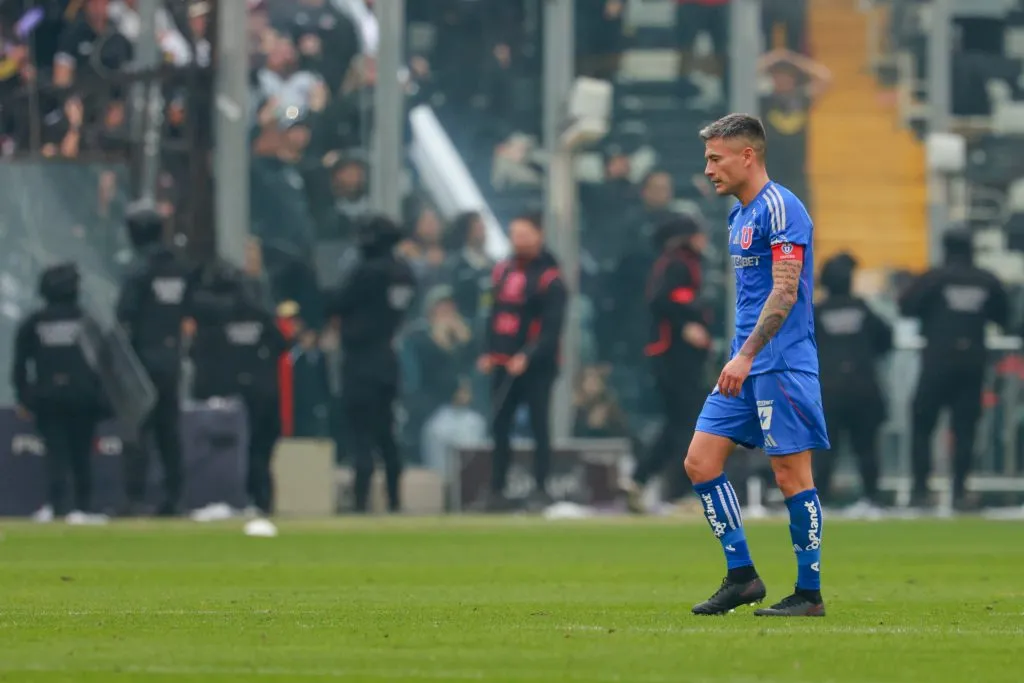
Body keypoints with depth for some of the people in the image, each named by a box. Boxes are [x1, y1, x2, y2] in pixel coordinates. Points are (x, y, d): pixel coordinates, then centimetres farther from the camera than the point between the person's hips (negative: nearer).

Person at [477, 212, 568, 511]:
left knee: (539, 426, -2)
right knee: (499, 427, 6)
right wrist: (488, 353, 6)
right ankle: (496, 490, 10)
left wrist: (527, 357, -23)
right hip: (503, 364, 6)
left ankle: (541, 489, 3)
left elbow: (552, 327, -14)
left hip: (536, 366, -6)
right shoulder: (503, 271, 12)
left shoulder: (549, 279, -9)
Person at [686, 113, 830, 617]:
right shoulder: (740, 216, 17)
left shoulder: (780, 209, -12)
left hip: (780, 364, -10)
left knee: (792, 476, -5)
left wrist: (746, 356, -23)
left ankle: (809, 594, 2)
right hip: (745, 367, 10)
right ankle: (741, 576, 8)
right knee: (700, 461, 3)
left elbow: (784, 292, -19)